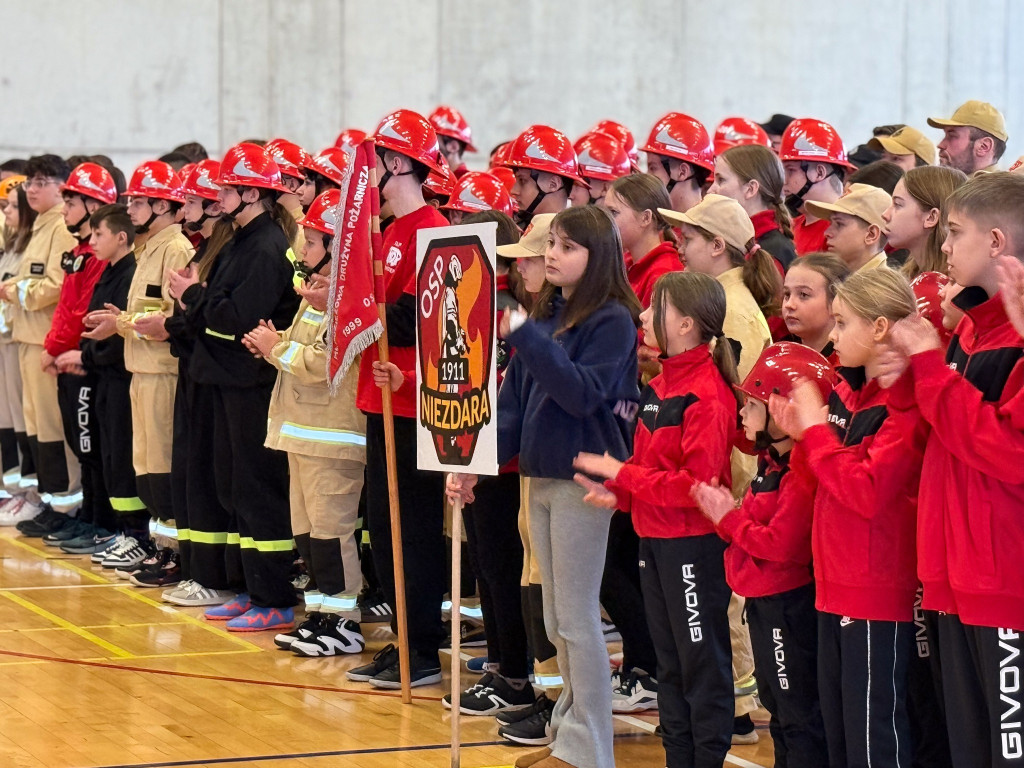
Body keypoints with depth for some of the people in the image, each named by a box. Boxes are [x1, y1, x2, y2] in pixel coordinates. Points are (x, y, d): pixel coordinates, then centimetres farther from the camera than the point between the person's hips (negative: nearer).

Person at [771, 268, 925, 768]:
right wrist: (800, 437, 2)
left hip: (879, 593, -9)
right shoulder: (845, 394, 11)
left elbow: (869, 492, -23)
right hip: (836, 587, 9)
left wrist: (817, 431, -16)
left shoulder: (905, 403, -15)